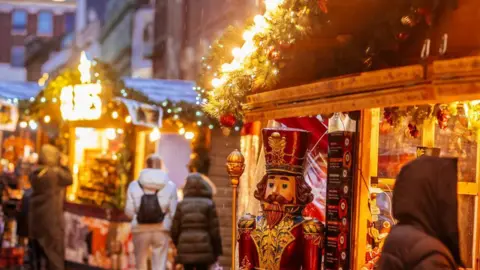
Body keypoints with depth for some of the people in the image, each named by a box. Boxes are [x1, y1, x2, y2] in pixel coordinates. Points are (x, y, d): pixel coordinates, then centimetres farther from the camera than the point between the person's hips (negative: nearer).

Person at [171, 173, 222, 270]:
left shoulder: (181, 205, 4)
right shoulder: (209, 204, -1)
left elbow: (175, 230, 5)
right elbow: (214, 230, -4)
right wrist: (217, 250, 6)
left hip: (185, 249, 2)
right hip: (203, 249, -2)